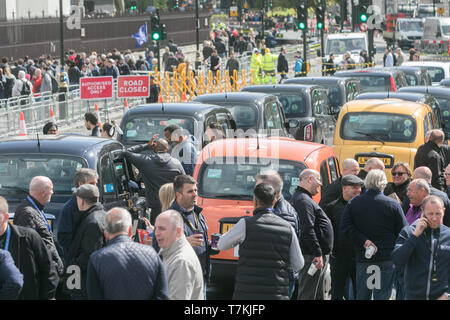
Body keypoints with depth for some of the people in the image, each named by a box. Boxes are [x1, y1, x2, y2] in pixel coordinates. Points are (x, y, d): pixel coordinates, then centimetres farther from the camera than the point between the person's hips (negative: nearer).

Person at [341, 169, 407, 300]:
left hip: (362, 258, 2)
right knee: (383, 295, 0)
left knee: (362, 295, 10)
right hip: (387, 259, -2)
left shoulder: (354, 203, 2)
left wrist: (364, 241, -8)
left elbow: (345, 227, -5)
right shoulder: (393, 204, -4)